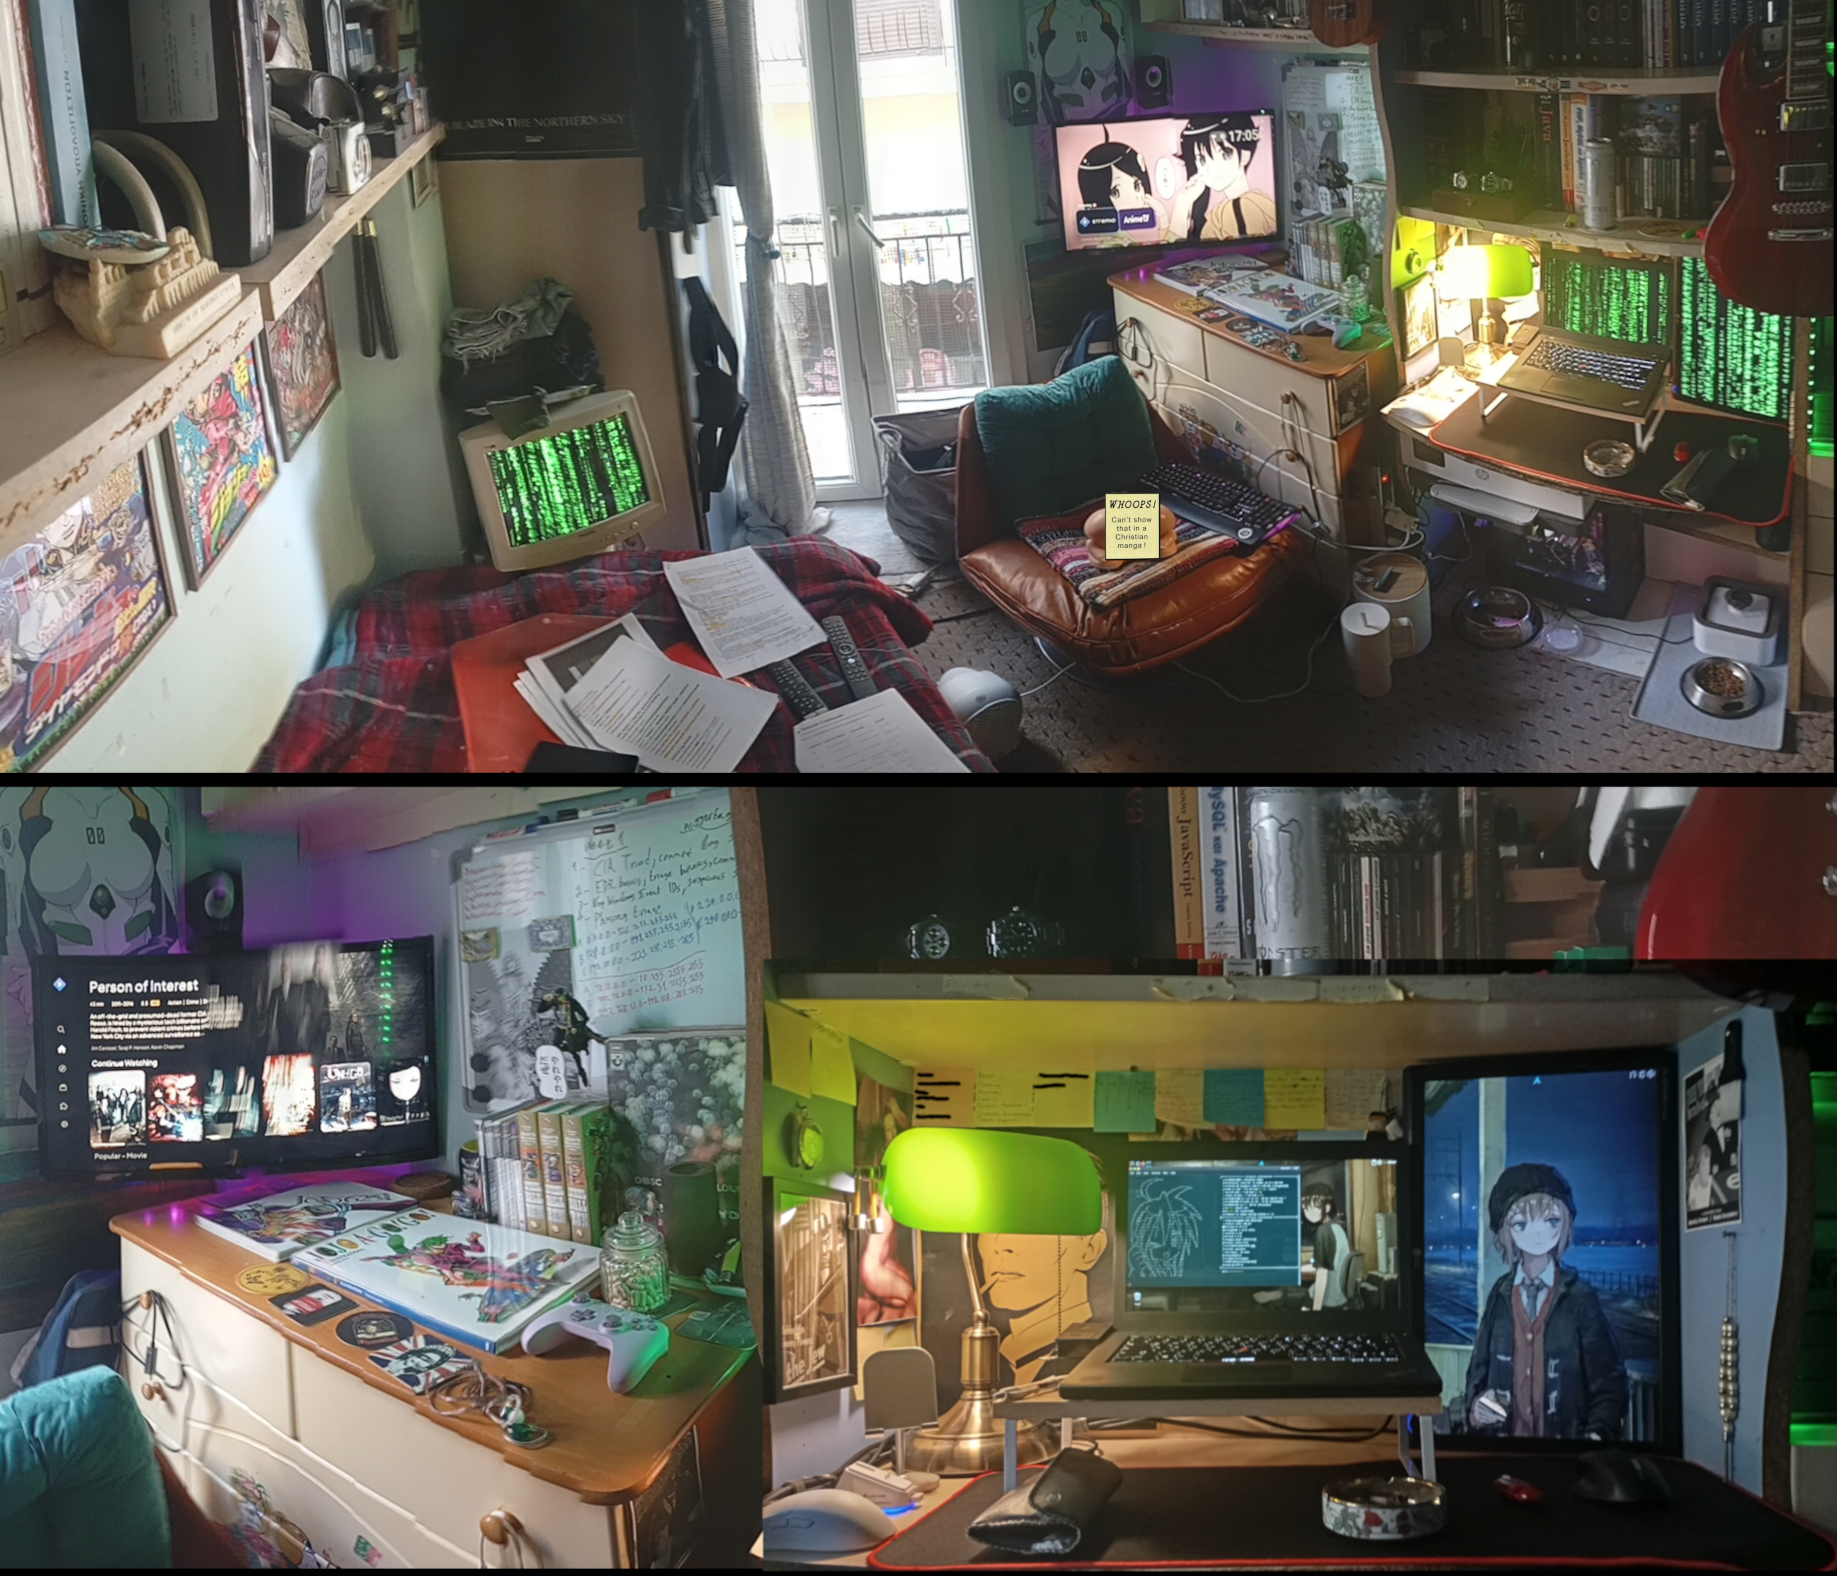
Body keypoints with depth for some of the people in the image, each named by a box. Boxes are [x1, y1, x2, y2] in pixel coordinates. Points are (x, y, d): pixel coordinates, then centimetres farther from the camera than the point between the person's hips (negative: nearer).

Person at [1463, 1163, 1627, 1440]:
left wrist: (1599, 1432, -19)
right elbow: (1479, 1370, 8)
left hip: (1567, 1439, -2)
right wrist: (1476, 1406, -12)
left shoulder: (1579, 1296, -5)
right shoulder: (1500, 1296, 3)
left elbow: (1608, 1377, -4)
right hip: (1506, 1437, 2)